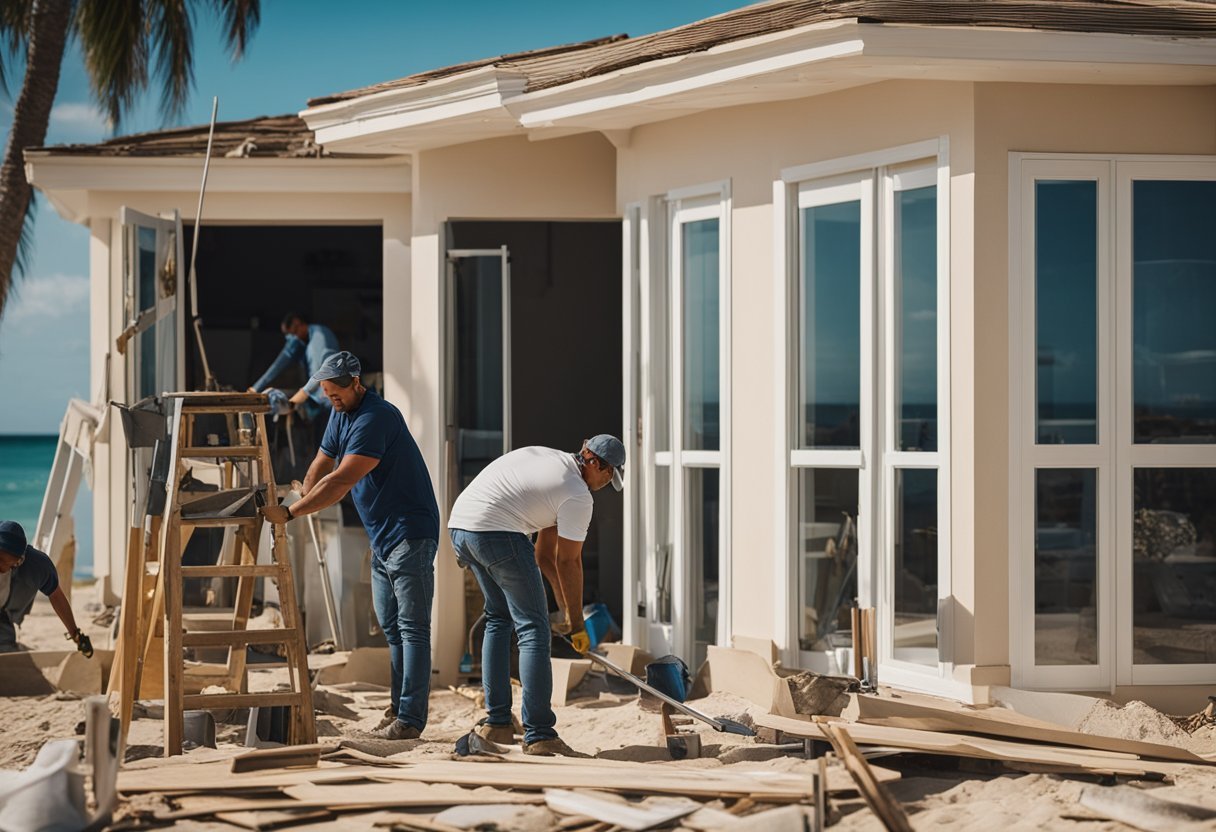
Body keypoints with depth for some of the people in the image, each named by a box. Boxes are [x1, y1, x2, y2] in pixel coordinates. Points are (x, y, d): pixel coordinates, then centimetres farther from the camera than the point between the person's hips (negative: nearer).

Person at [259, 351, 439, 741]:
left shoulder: (375, 419, -21)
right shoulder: (341, 415, 11)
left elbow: (339, 482, -26)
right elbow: (321, 467, 20)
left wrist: (291, 512, -23)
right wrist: (301, 503, 5)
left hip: (409, 534, -10)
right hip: (381, 539, 10)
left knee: (411, 628, -10)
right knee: (391, 628, 12)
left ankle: (410, 719, -13)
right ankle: (400, 711, 16)